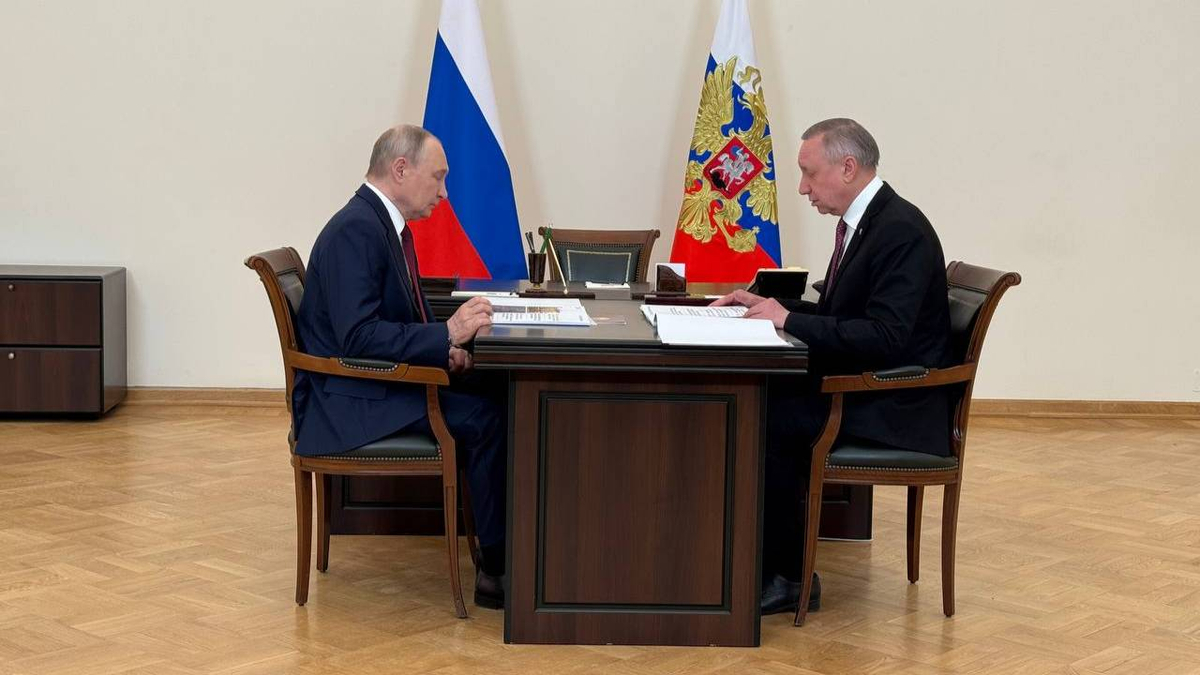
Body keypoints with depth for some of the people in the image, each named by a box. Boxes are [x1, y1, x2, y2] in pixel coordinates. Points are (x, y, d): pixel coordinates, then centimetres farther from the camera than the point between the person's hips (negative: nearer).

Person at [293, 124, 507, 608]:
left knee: (498, 395, -5)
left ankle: (501, 555, -3)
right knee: (484, 419, -22)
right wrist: (447, 335, -29)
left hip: (382, 383, 10)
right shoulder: (355, 230, -18)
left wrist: (446, 350, -1)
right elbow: (358, 337, -27)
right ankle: (498, 569, -13)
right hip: (346, 403, -10)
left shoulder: (389, 224, 12)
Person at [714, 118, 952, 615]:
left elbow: (885, 337, -28)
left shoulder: (901, 231, -18)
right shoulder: (862, 222, 12)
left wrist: (790, 319, -23)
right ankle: (758, 561, 2)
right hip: (859, 388, 10)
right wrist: (768, 304, 8)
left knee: (770, 418, -21)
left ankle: (788, 578, -8)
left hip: (893, 406, -10)